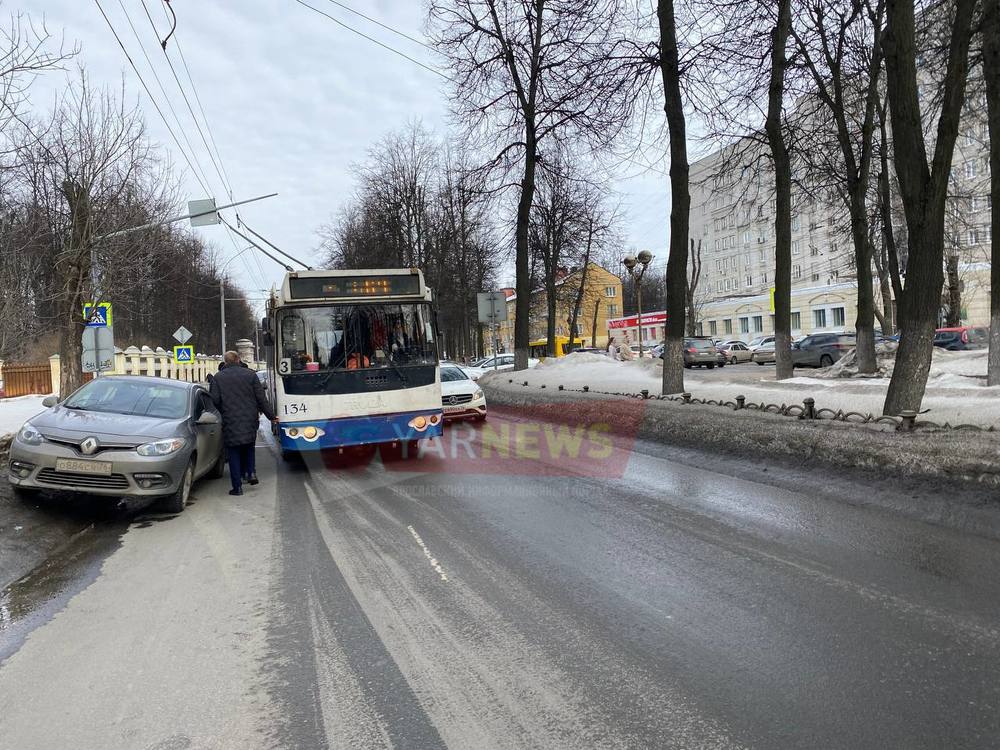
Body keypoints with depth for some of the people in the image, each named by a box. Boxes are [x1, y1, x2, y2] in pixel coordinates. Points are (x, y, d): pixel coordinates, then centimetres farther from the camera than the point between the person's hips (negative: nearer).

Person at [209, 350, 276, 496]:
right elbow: (261, 398, 0)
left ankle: (237, 486, 4)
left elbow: (214, 401, -6)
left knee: (234, 454, 5)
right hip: (250, 421, 2)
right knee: (248, 448, 23)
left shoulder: (218, 378, -2)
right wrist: (271, 415, 8)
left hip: (230, 422, -2)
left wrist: (224, 412, 12)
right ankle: (251, 472, 7)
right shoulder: (250, 374, 0)